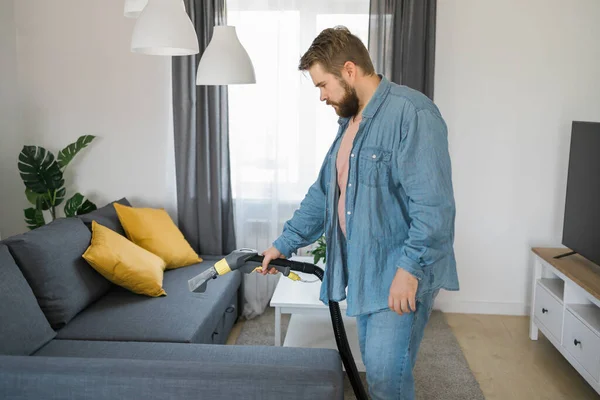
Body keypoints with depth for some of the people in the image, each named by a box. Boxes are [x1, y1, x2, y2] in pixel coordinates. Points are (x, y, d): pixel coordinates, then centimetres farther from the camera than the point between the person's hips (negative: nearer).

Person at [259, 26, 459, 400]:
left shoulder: (412, 112, -17)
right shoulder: (350, 120, 13)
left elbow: (433, 204, -23)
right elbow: (323, 193, 18)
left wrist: (410, 268, -24)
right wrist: (284, 244, 16)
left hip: (403, 272, -9)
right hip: (364, 269, 9)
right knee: (376, 366, 17)